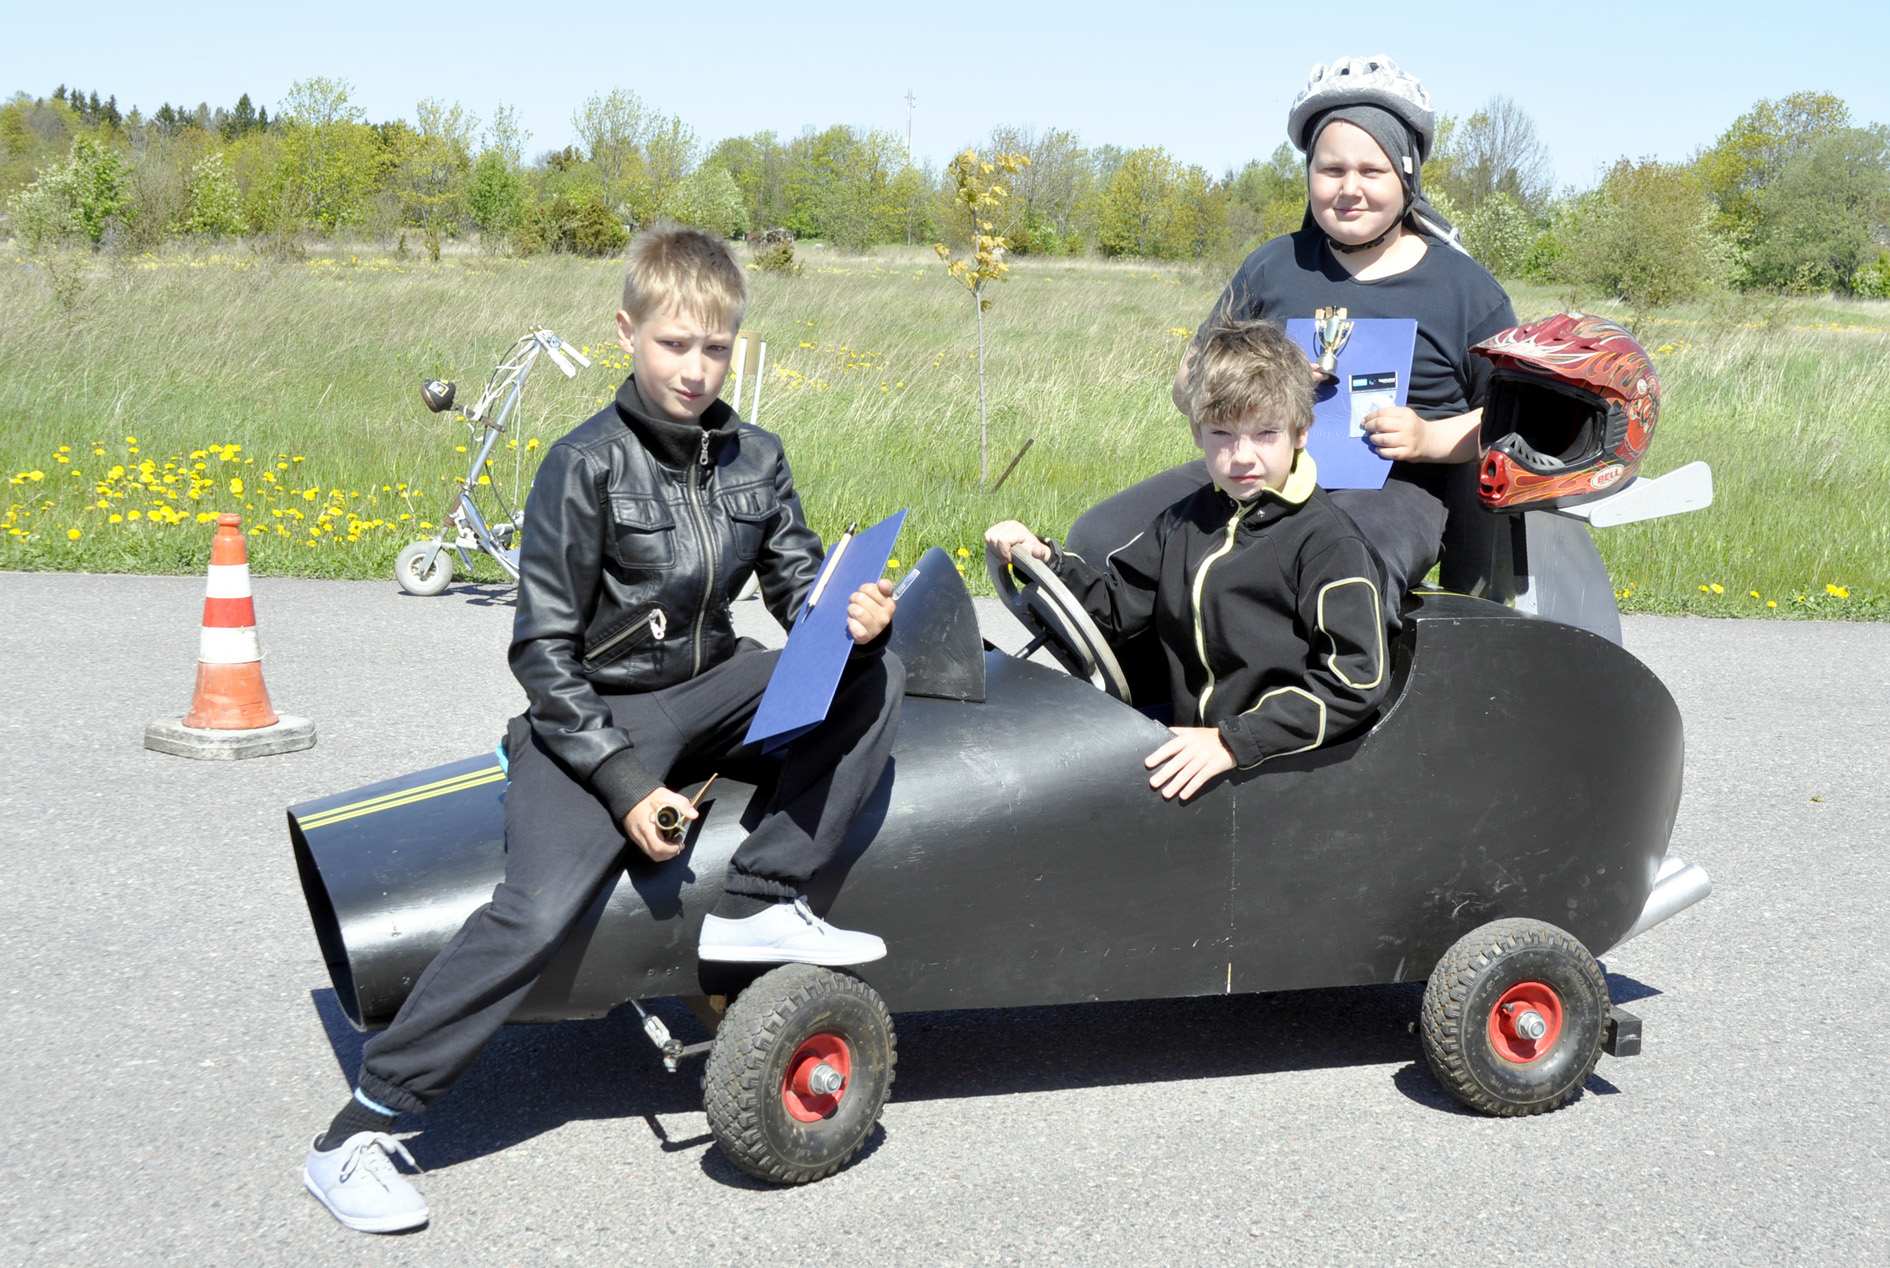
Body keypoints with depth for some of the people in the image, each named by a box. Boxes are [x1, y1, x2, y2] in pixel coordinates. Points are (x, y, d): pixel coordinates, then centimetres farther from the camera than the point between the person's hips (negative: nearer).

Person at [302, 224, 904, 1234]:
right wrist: (624, 782, -19)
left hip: (711, 689, 5)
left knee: (874, 674, -14)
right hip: (598, 713, -5)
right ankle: (359, 1133, -13)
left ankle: (757, 905, -14)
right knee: (540, 909, -24)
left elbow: (801, 591, 6)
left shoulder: (756, 459, 2)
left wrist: (855, 614, -19)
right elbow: (543, 648, -13)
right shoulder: (587, 467, -13)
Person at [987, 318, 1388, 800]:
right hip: (1188, 748, 7)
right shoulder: (1186, 521, 14)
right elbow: (1115, 603, 21)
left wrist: (1234, 742, -21)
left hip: (1279, 766, -7)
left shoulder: (1327, 541, -10)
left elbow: (1357, 680, -16)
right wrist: (1046, 560, 1)